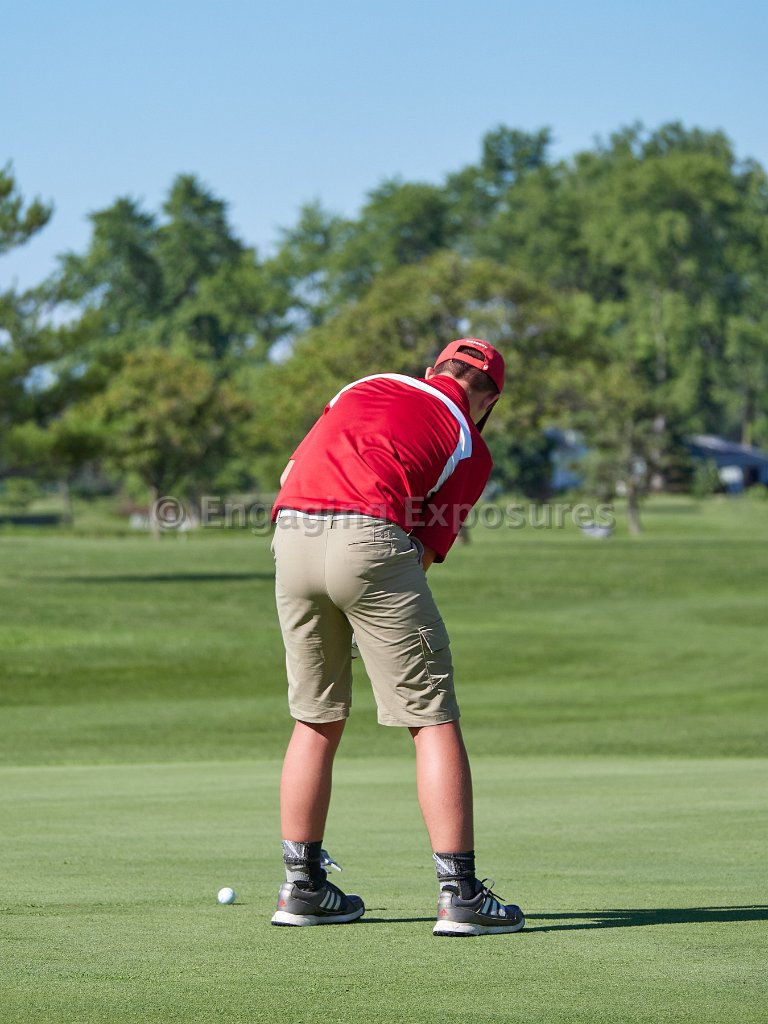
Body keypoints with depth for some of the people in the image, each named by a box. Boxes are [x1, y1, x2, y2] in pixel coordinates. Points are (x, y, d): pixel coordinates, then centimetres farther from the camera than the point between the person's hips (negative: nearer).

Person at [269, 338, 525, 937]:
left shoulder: (367, 387, 25)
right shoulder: (471, 448, 14)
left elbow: (292, 473, 21)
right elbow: (429, 550, 9)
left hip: (292, 534, 5)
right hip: (369, 540, -5)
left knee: (316, 721, 18)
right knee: (434, 718, 2)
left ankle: (303, 885, 22)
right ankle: (459, 894, -4)